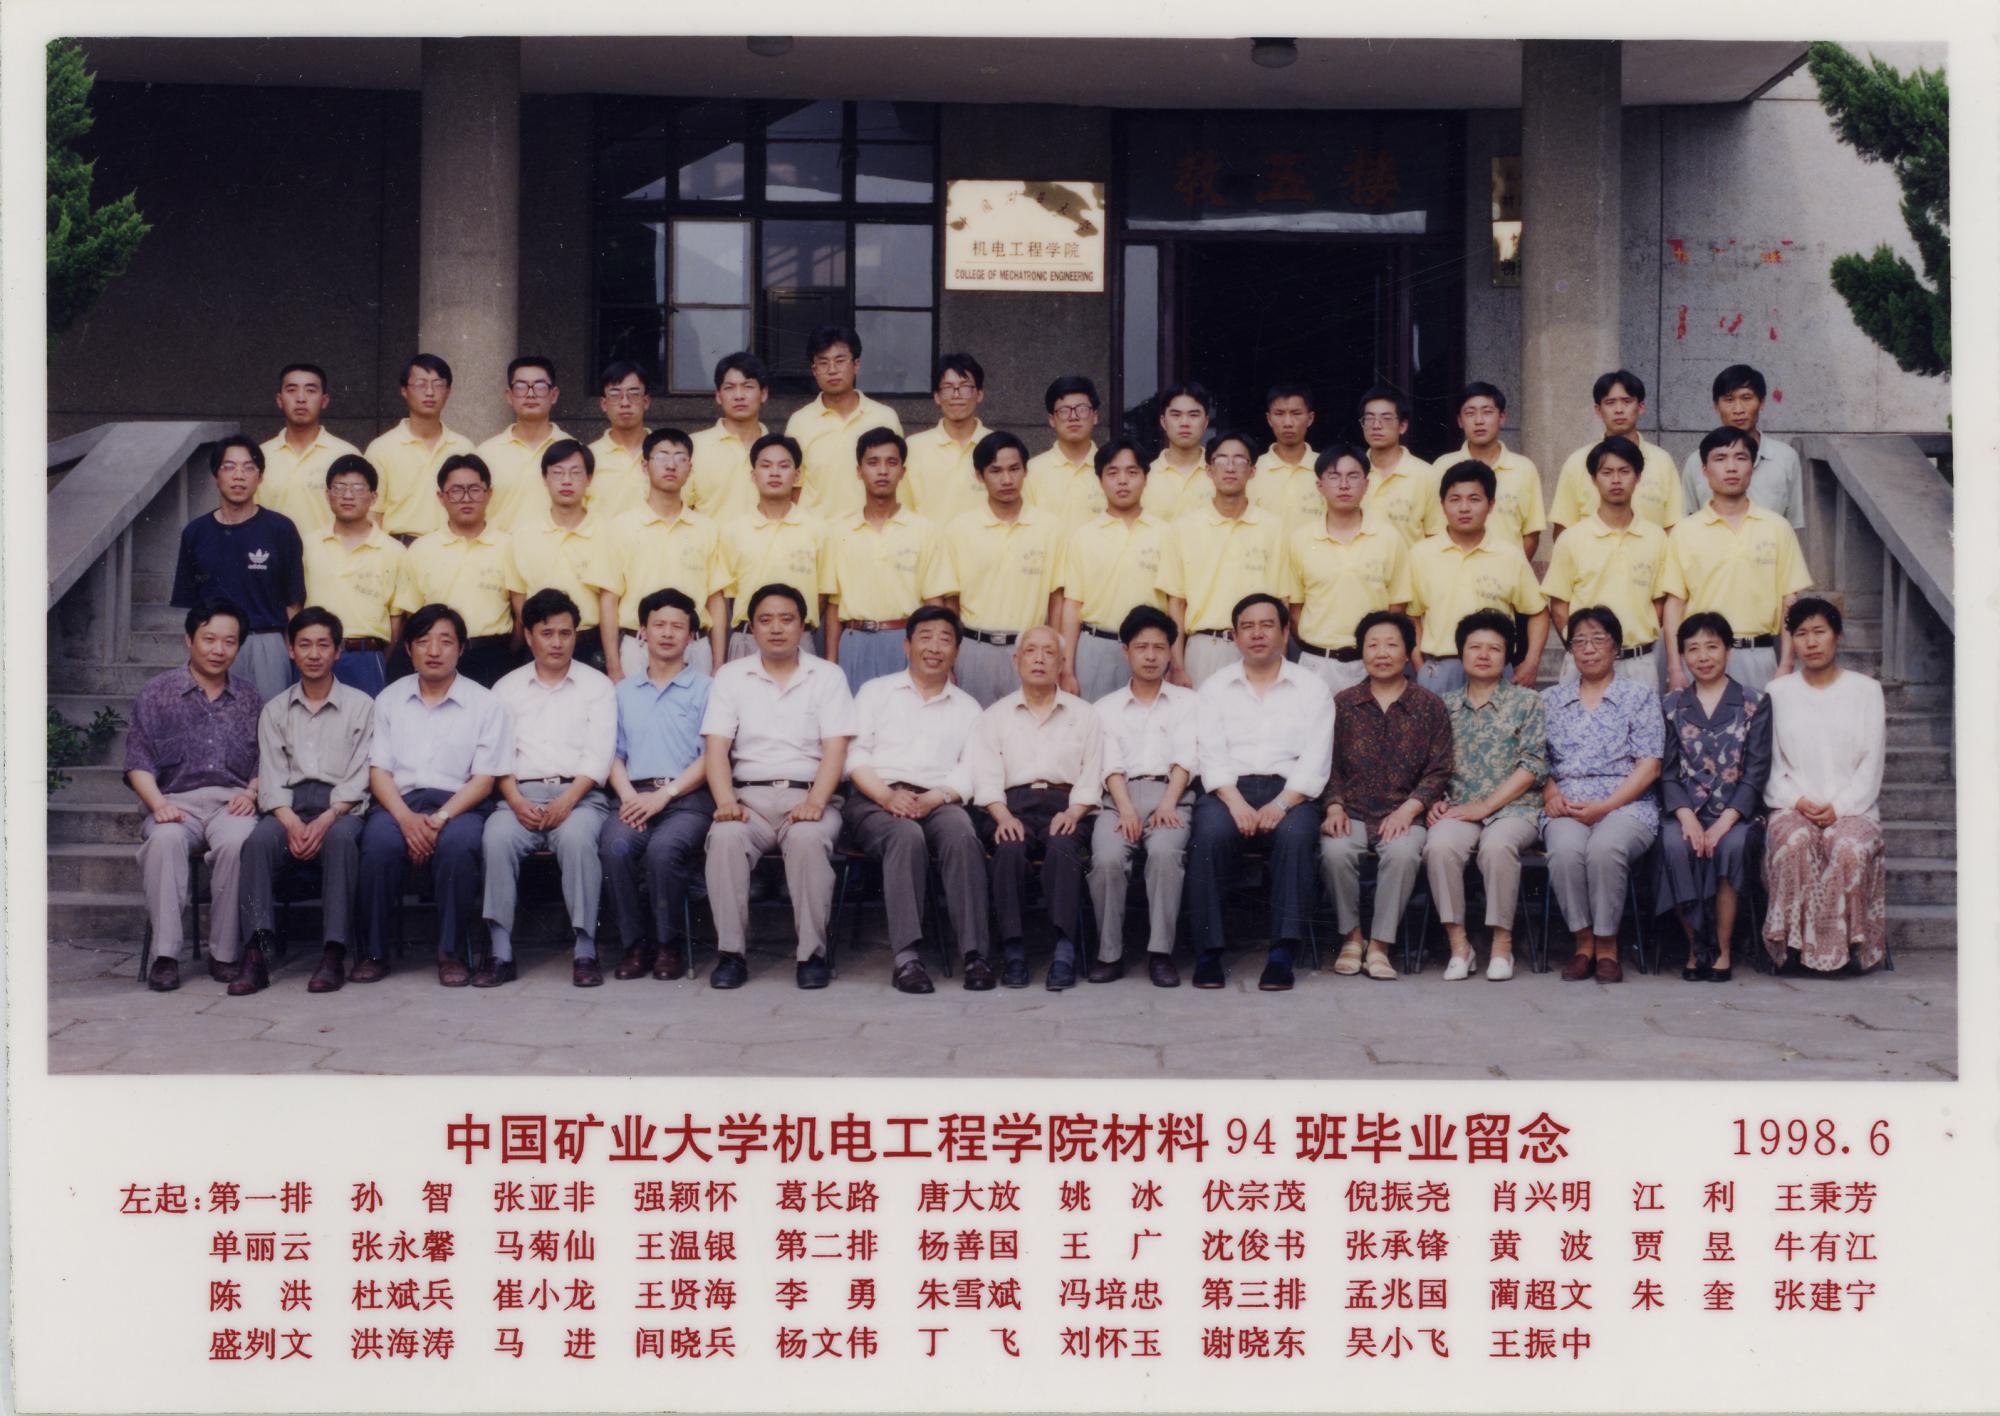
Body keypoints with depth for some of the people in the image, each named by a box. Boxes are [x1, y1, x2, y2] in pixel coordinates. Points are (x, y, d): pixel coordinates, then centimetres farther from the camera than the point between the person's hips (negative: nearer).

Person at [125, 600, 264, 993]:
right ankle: (165, 953, -31)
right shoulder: (157, 695, 13)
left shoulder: (249, 700, 20)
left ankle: (226, 952, -24)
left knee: (236, 841, -35)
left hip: (231, 802, 0)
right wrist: (158, 803, -13)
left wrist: (251, 793, -7)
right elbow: (138, 762, 5)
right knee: (164, 839, -36)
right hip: (177, 802, 0)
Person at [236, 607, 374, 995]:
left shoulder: (360, 705, 12)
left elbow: (360, 777, 2)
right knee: (259, 840, -31)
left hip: (340, 807, -2)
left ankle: (334, 955, -38)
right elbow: (271, 777, 7)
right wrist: (291, 822, -13)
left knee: (341, 837, -36)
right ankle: (256, 954, -38)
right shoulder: (275, 710, 19)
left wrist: (326, 819, -15)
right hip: (289, 806, 2)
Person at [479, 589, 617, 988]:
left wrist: (567, 801, -14)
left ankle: (585, 951, -31)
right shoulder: (507, 688, 18)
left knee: (576, 838, -35)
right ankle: (500, 953, -28)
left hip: (579, 794, -1)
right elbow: (500, 755, 8)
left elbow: (598, 755, 2)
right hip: (522, 794, 2)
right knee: (497, 838, -31)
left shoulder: (596, 685, 13)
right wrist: (516, 801, -11)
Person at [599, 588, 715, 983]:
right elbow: (615, 754, 14)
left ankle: (669, 945, -15)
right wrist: (629, 797, -7)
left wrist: (664, 795, -12)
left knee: (663, 847, -34)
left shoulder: (705, 689, 11)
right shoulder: (624, 691, 22)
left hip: (688, 796, -3)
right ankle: (635, 943, -15)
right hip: (636, 795, 3)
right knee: (615, 846, -30)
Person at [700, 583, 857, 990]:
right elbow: (716, 747, 4)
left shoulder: (827, 677, 10)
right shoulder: (731, 676, 13)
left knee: (809, 839, -34)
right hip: (749, 795, 1)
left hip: (808, 795, -1)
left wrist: (815, 802, -18)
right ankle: (731, 953, -24)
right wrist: (726, 801, -14)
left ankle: (813, 953, -23)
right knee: (724, 837, -31)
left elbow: (834, 750, -1)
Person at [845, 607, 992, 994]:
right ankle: (908, 955, -41)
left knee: (962, 834, -34)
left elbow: (969, 772, 7)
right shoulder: (876, 692, 19)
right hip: (877, 798, -1)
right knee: (906, 835, -36)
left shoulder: (967, 708, 22)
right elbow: (855, 754, 6)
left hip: (939, 801, 1)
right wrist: (888, 795, -12)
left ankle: (973, 953, -37)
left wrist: (934, 798, -14)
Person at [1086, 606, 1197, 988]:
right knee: (1106, 859, -30)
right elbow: (1110, 764, 5)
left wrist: (1167, 804, -13)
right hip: (1120, 797, 1)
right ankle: (1109, 953, -18)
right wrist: (1126, 809, -14)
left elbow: (1186, 758, 5)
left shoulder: (1186, 701, 20)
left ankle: (1161, 953, -28)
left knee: (1165, 853, -33)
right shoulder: (1106, 707, 20)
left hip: (1169, 794, -1)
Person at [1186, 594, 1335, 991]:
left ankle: (1282, 953, -33)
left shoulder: (1311, 689, 14)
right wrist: (1235, 802, -15)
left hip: (1288, 790, 0)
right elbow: (1211, 753, 3)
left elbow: (1315, 759, 2)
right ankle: (1208, 952, -26)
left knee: (1295, 834, -34)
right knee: (1210, 833, -33)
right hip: (1228, 789, 0)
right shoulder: (1215, 688, 17)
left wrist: (1281, 803, -16)